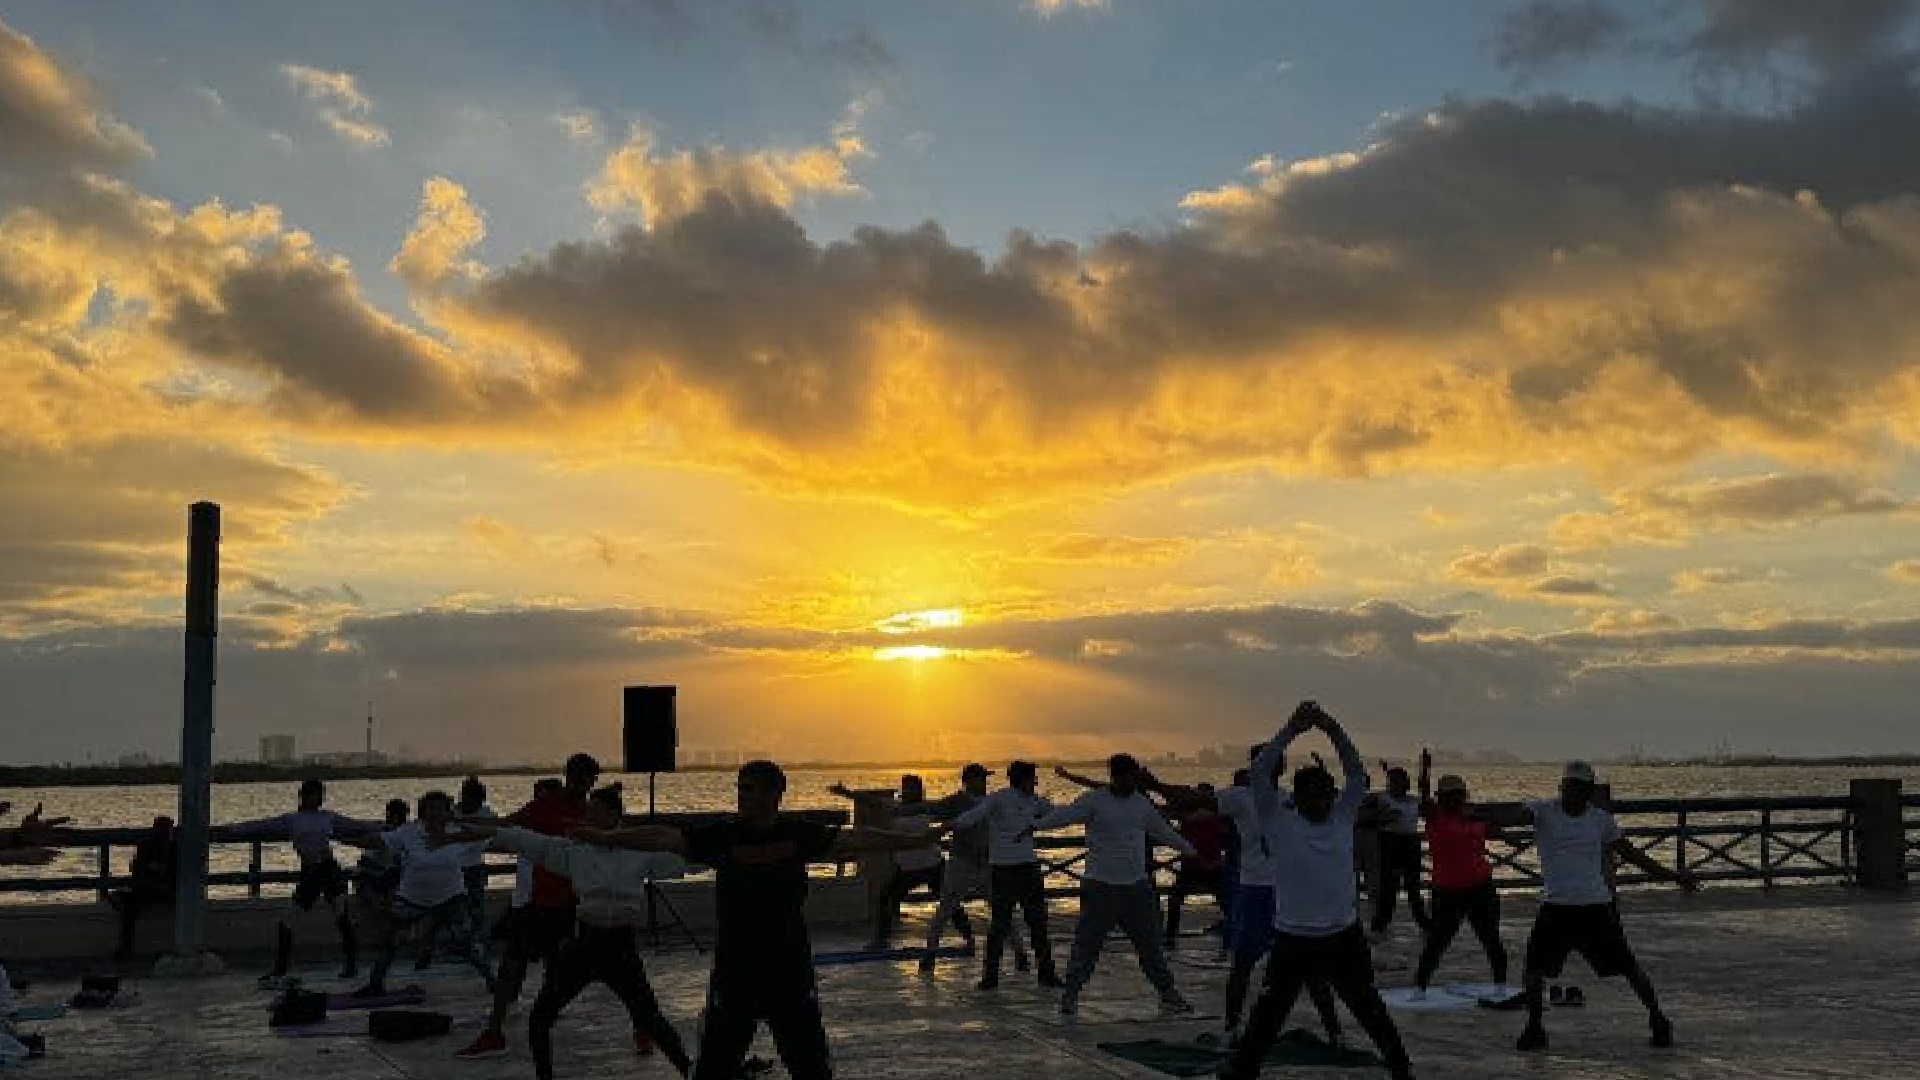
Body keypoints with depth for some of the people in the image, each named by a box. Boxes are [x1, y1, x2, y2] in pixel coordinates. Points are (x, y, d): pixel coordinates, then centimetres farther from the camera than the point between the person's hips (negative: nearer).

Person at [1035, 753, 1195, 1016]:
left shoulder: (1141, 802, 10)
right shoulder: (1094, 800, -8)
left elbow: (1163, 831, 24)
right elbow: (1065, 815, -21)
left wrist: (1190, 850, 34)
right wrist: (1035, 826, -36)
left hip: (1137, 886, 5)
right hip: (1101, 886, -5)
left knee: (1150, 944, 10)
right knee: (1087, 945, -4)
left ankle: (1169, 995, 19)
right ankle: (1070, 996, 8)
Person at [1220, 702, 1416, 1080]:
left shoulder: (1342, 817, 1)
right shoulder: (1279, 822, -8)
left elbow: (1357, 774, -4)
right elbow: (1258, 776, -18)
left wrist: (1332, 727, -15)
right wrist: (1292, 729, -22)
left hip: (1344, 937, 3)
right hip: (1292, 940, -3)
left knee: (1370, 1010, 17)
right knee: (1270, 1013, 8)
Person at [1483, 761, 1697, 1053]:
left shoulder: (1600, 819, 6)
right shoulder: (1543, 810, -2)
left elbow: (1631, 853, 16)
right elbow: (1517, 816, -22)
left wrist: (1672, 876, 17)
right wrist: (1488, 818, -43)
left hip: (1597, 906, 1)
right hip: (1556, 907, -1)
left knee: (1628, 965, 6)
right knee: (1534, 966, -9)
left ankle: (1658, 1020, 26)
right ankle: (1535, 1028, 7)